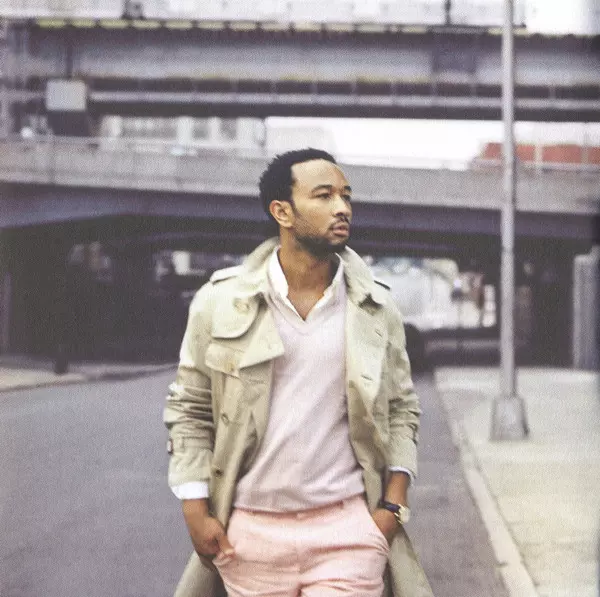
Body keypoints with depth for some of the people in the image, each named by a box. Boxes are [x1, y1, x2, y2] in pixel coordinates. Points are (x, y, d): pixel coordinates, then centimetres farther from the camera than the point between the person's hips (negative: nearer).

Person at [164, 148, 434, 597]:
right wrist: (195, 511, -2)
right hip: (249, 531, 0)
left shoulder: (376, 308, 4)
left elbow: (402, 408, 11)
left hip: (348, 529, 0)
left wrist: (394, 504, 1)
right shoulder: (220, 302, -1)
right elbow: (188, 409, 4)